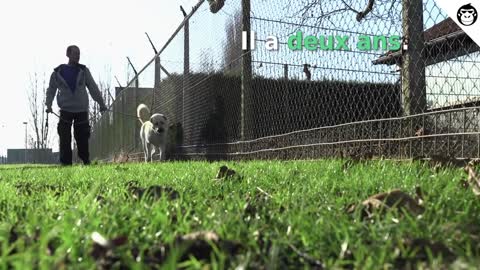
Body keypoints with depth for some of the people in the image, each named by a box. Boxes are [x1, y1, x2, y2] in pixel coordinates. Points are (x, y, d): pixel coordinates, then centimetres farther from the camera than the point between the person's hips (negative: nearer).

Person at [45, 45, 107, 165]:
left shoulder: (83, 71, 8)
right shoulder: (58, 72, 4)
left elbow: (93, 88, 11)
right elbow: (51, 90, 11)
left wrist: (101, 103, 9)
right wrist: (48, 104, -2)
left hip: (82, 110, 1)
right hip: (66, 110, -1)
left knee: (82, 138, 2)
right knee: (65, 139, -5)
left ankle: (86, 161, 15)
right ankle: (66, 163, 1)